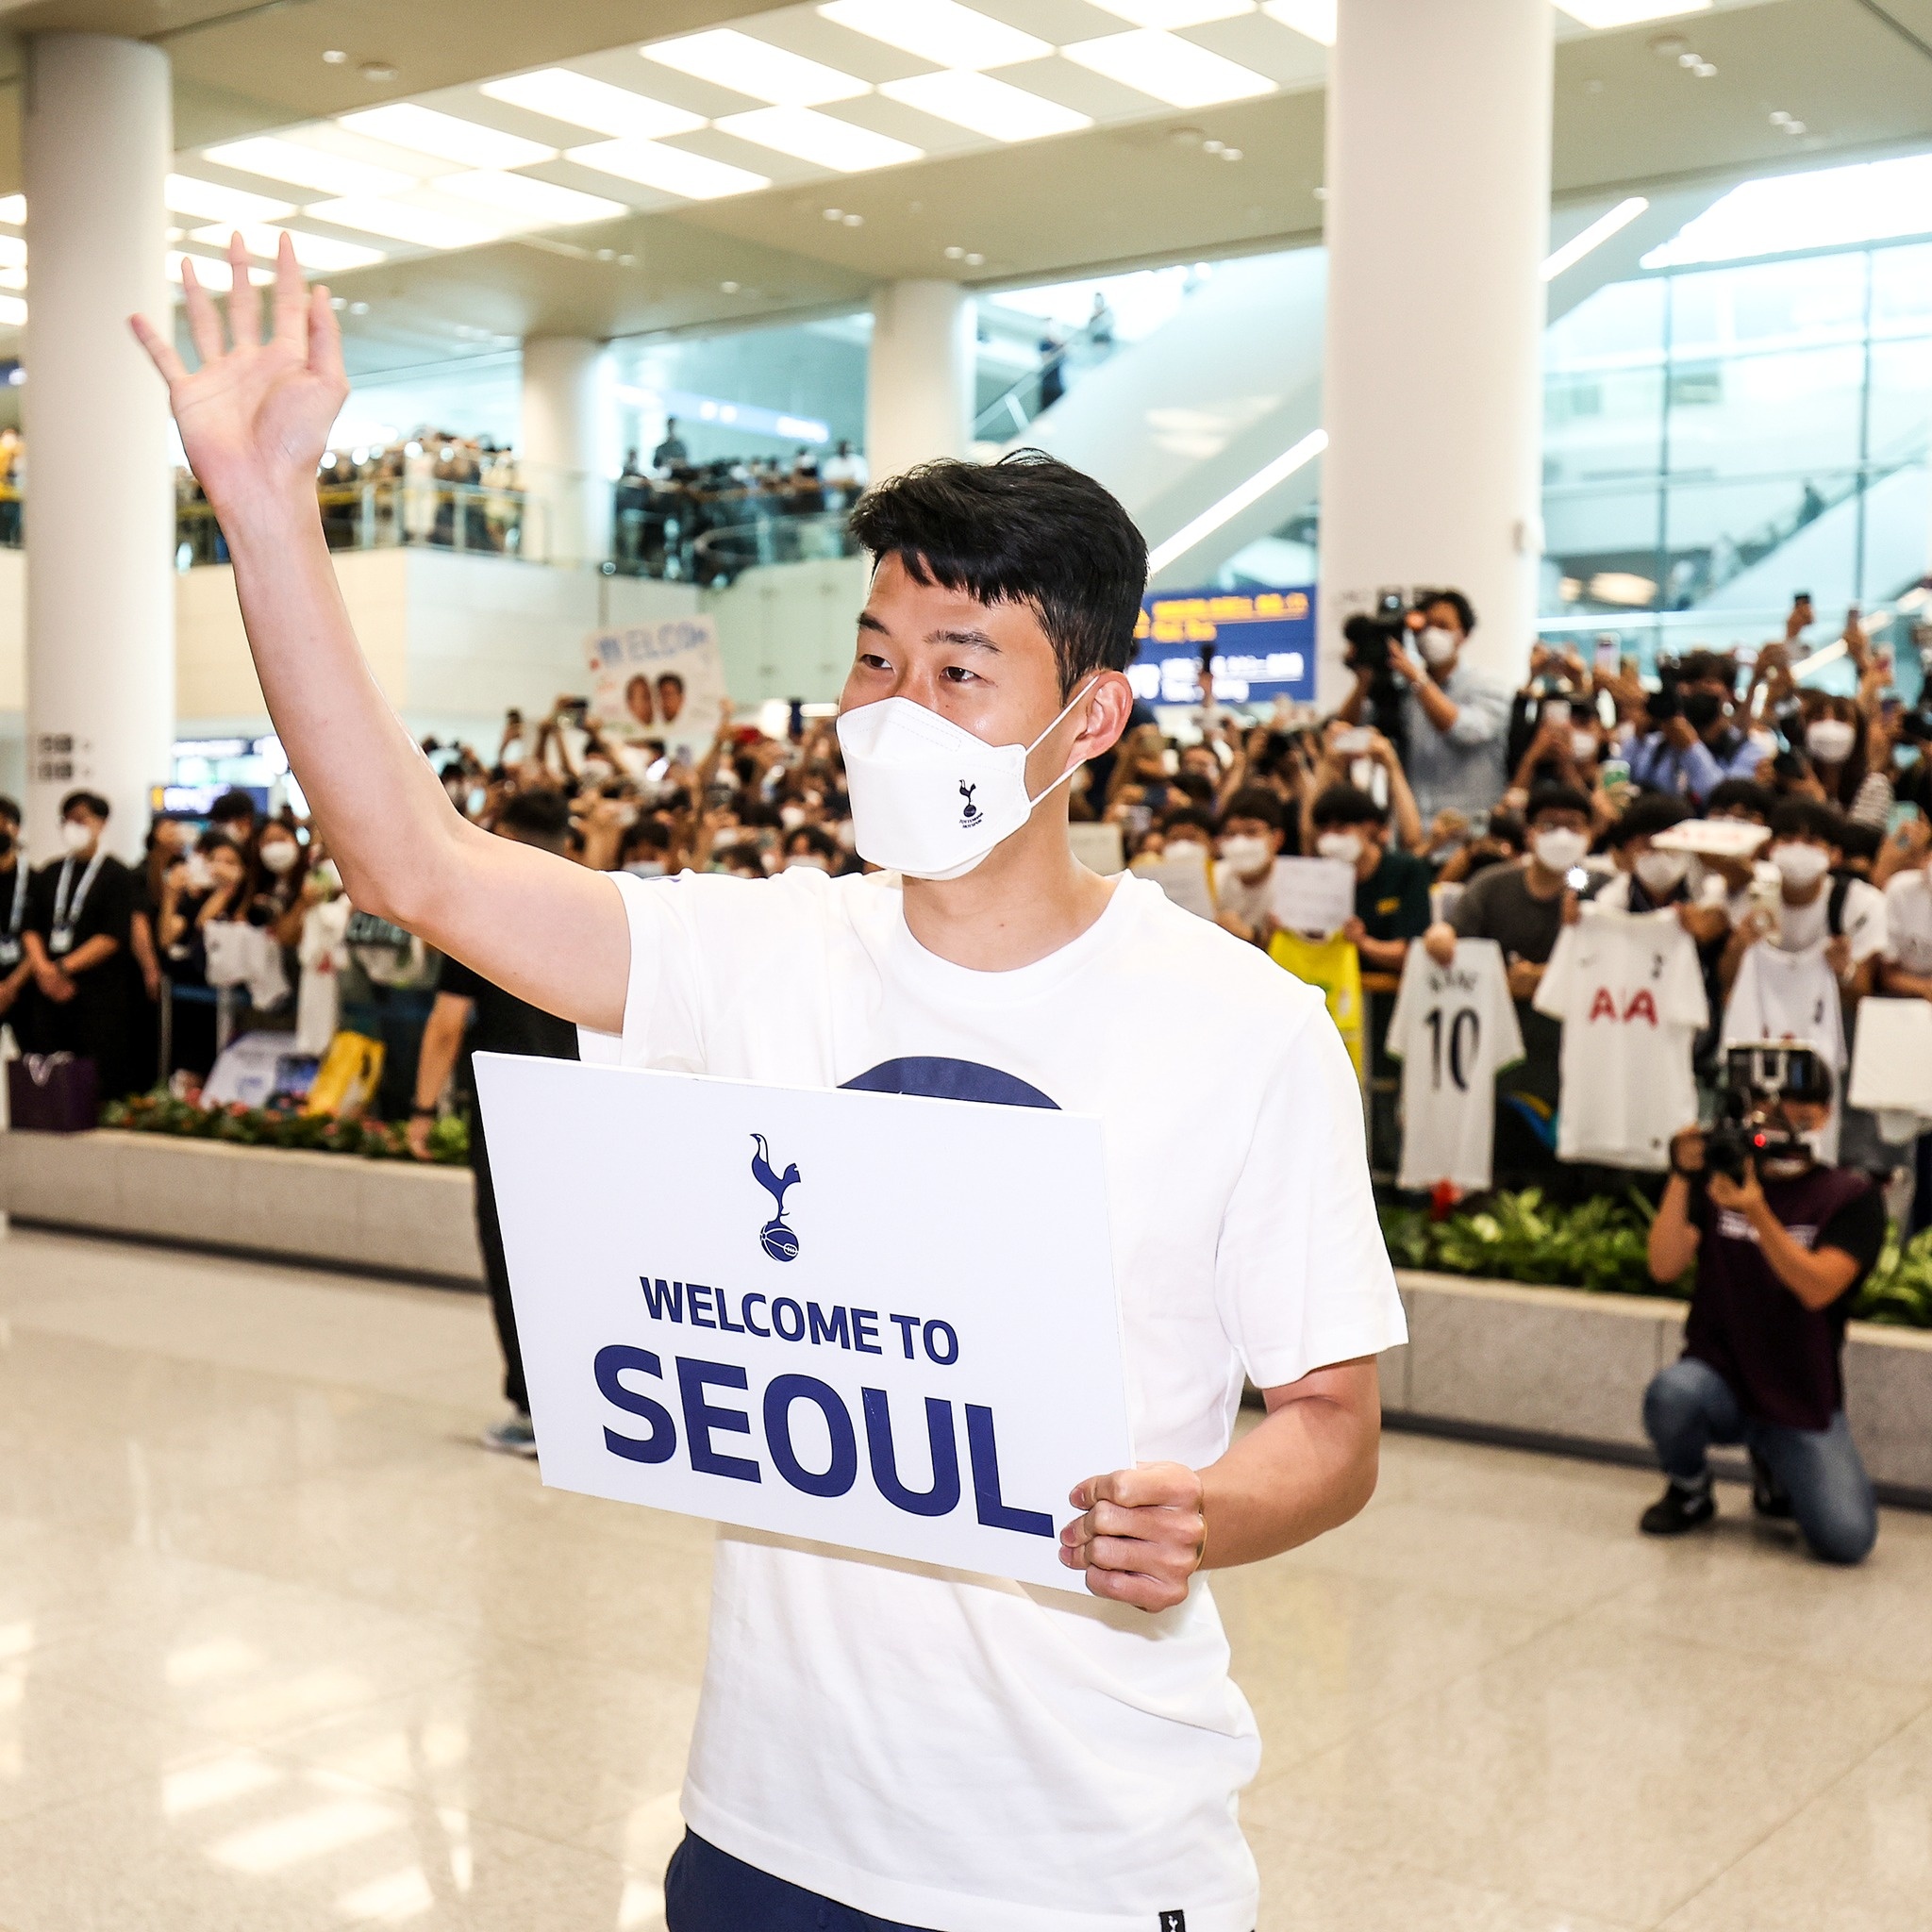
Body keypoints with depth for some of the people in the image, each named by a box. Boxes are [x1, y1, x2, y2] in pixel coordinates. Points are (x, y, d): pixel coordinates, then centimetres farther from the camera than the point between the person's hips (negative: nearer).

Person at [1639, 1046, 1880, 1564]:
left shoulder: (1852, 1197, -3)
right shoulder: (1716, 1177, 3)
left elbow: (1817, 1288, -19)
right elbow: (1664, 1266, -9)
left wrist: (1756, 1213, -32)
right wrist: (1682, 1176, -20)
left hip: (1803, 1399, 0)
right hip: (1719, 1379, 1)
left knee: (1846, 1539, -19)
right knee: (1671, 1392, -35)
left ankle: (1774, 1469, 17)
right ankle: (1689, 1492, 0)